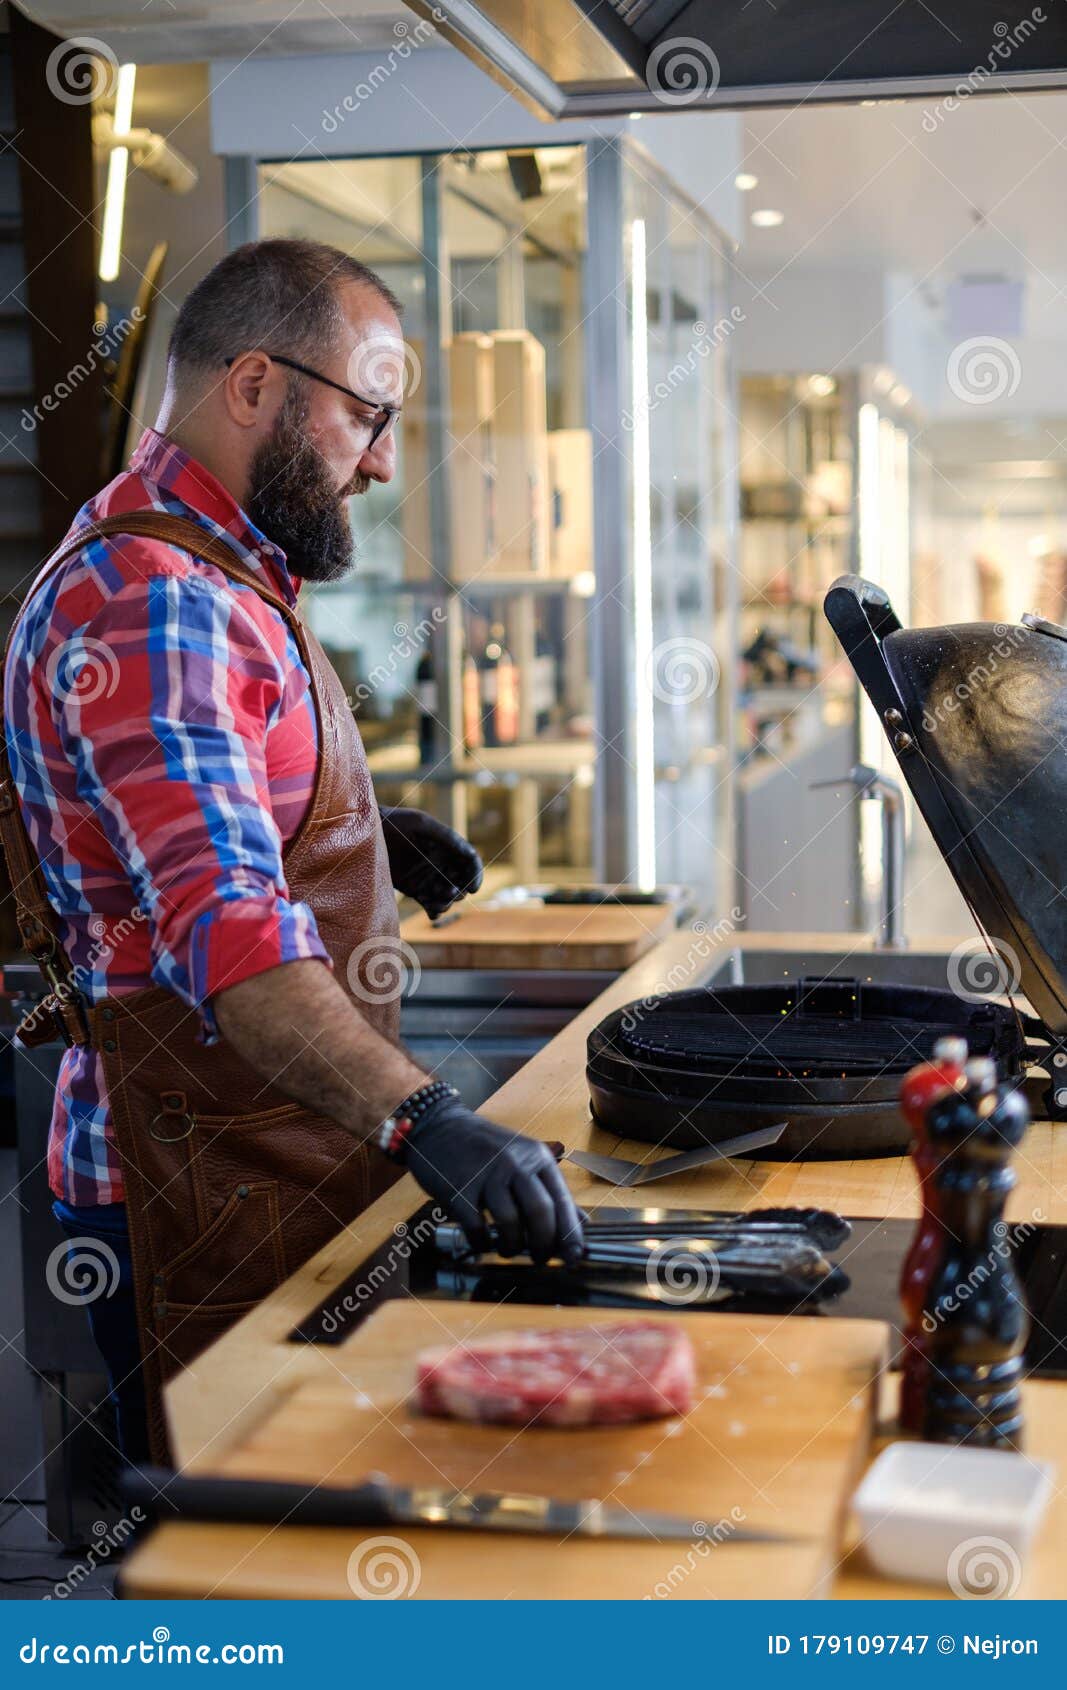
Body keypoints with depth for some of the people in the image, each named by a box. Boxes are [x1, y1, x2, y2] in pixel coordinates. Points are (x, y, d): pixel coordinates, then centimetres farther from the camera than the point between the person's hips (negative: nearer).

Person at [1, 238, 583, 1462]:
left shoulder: (221, 580, 13)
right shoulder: (148, 603, -22)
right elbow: (221, 924, -34)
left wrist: (361, 837, 12)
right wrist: (420, 1118, -45)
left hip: (288, 1160, 10)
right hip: (201, 1189, -10)